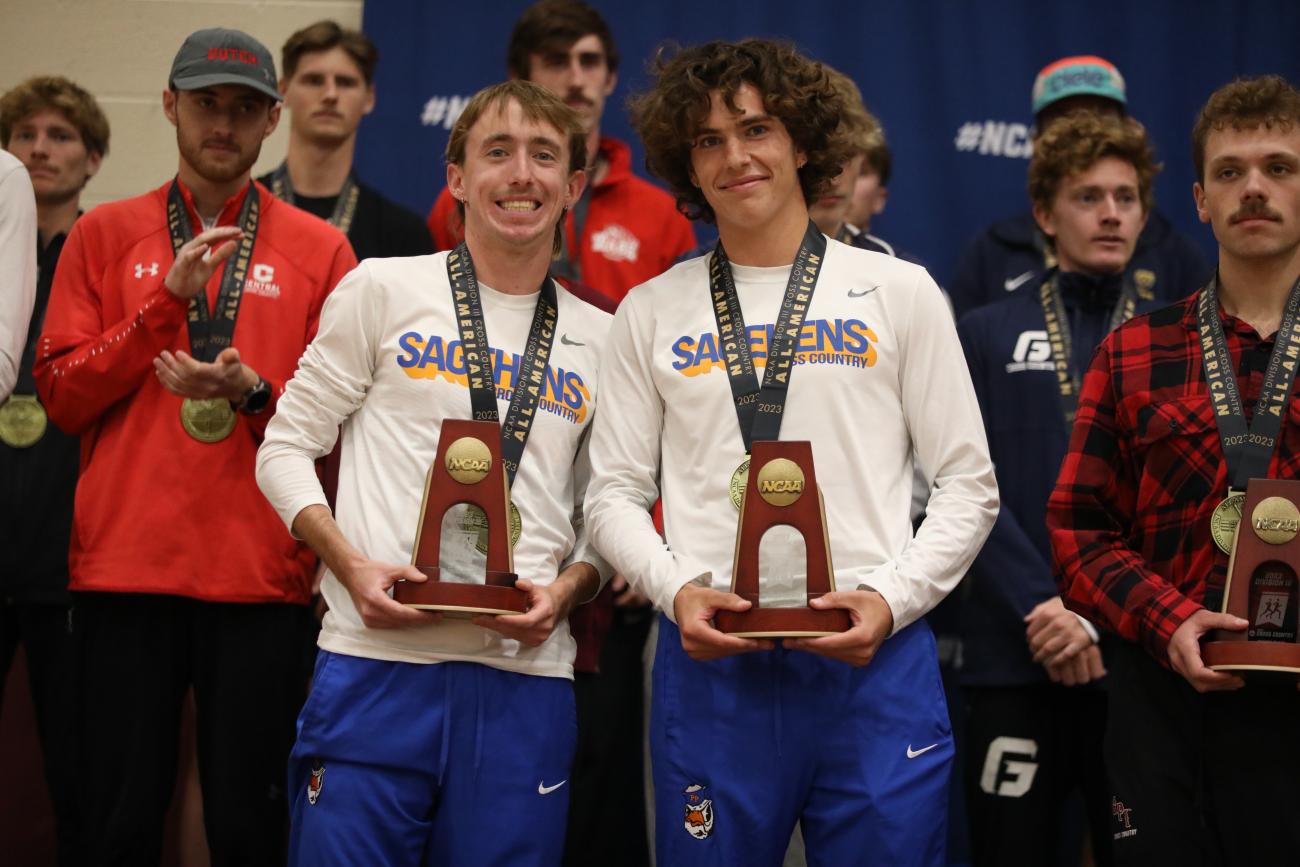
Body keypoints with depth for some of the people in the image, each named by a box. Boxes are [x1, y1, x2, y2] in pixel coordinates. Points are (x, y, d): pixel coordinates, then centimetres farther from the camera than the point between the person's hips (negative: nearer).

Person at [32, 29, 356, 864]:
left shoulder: (318, 250, 7)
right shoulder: (106, 234, 10)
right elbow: (61, 394, 3)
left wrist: (252, 392, -13)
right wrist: (168, 301, -8)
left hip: (261, 571, -1)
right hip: (126, 565, 1)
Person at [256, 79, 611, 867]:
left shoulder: (599, 338, 14)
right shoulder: (385, 290, 6)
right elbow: (287, 447, 7)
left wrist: (565, 590, -4)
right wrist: (351, 565, -9)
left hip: (525, 675, 2)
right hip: (377, 661, -2)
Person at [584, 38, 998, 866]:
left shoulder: (900, 293, 7)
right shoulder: (654, 311, 11)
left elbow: (968, 484, 5)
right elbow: (615, 493, 10)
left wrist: (889, 599, -9)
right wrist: (678, 590, -8)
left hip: (875, 659, -1)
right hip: (710, 663, 1)